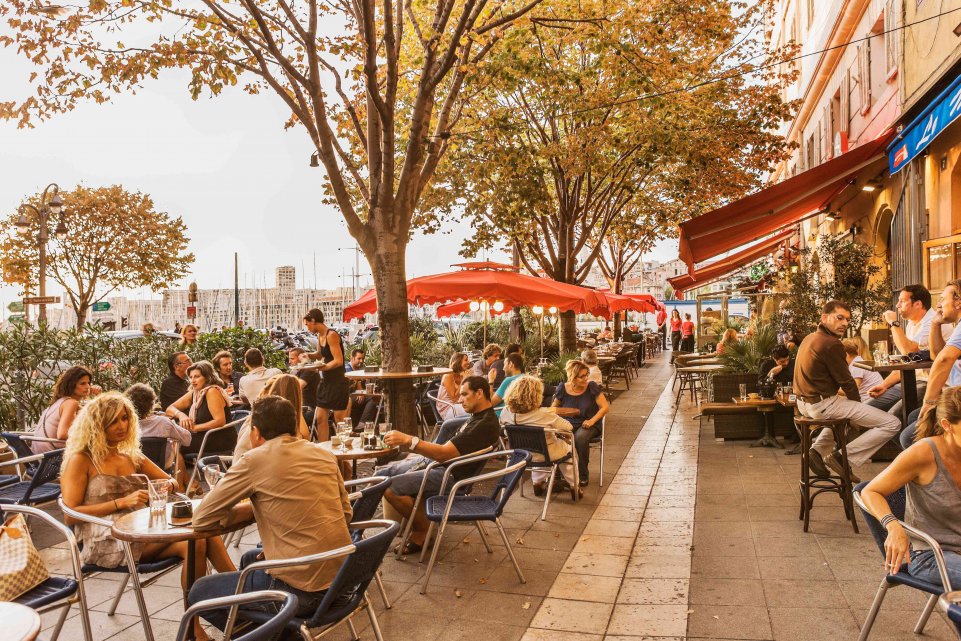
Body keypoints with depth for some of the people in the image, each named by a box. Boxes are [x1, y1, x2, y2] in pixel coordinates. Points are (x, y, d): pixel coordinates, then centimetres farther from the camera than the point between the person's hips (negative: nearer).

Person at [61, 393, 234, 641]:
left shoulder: (133, 456, 20)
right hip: (105, 542, -5)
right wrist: (121, 503, -15)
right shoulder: (81, 461, 3)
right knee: (193, 541, -29)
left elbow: (174, 483, 21)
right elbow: (70, 516, -6)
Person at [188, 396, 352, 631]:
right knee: (249, 559, 31)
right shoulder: (324, 454, 7)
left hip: (303, 590, -7)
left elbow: (201, 519, -3)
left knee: (198, 593, 15)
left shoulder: (254, 460, -10)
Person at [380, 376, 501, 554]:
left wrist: (408, 440, -30)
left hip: (449, 475, -11)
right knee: (380, 474, 7)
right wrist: (417, 454, 13)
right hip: (432, 461, 11)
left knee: (390, 487, -24)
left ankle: (422, 529, -1)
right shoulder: (477, 417, 13)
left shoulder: (486, 424, -21)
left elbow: (444, 454, -27)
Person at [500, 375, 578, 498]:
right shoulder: (544, 414, -33)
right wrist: (554, 418, 2)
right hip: (547, 455, -4)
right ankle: (573, 487, 35)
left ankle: (537, 482, 41)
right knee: (567, 445, 28)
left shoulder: (506, 412, -20)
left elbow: (501, 424, 4)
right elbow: (568, 427, -19)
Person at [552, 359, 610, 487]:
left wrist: (592, 420, -19)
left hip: (588, 424, -2)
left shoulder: (592, 387, -7)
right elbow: (553, 408, 11)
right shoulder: (562, 389, -2)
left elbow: (605, 407, -6)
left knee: (580, 438, -36)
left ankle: (583, 475, -12)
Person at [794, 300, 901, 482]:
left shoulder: (809, 338, 13)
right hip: (822, 404, -10)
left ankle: (819, 449, 22)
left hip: (804, 403, 10)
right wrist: (860, 405, 9)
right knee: (892, 424, -8)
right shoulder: (831, 344, -17)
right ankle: (844, 457, -7)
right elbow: (846, 381, -11)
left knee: (844, 414, 41)